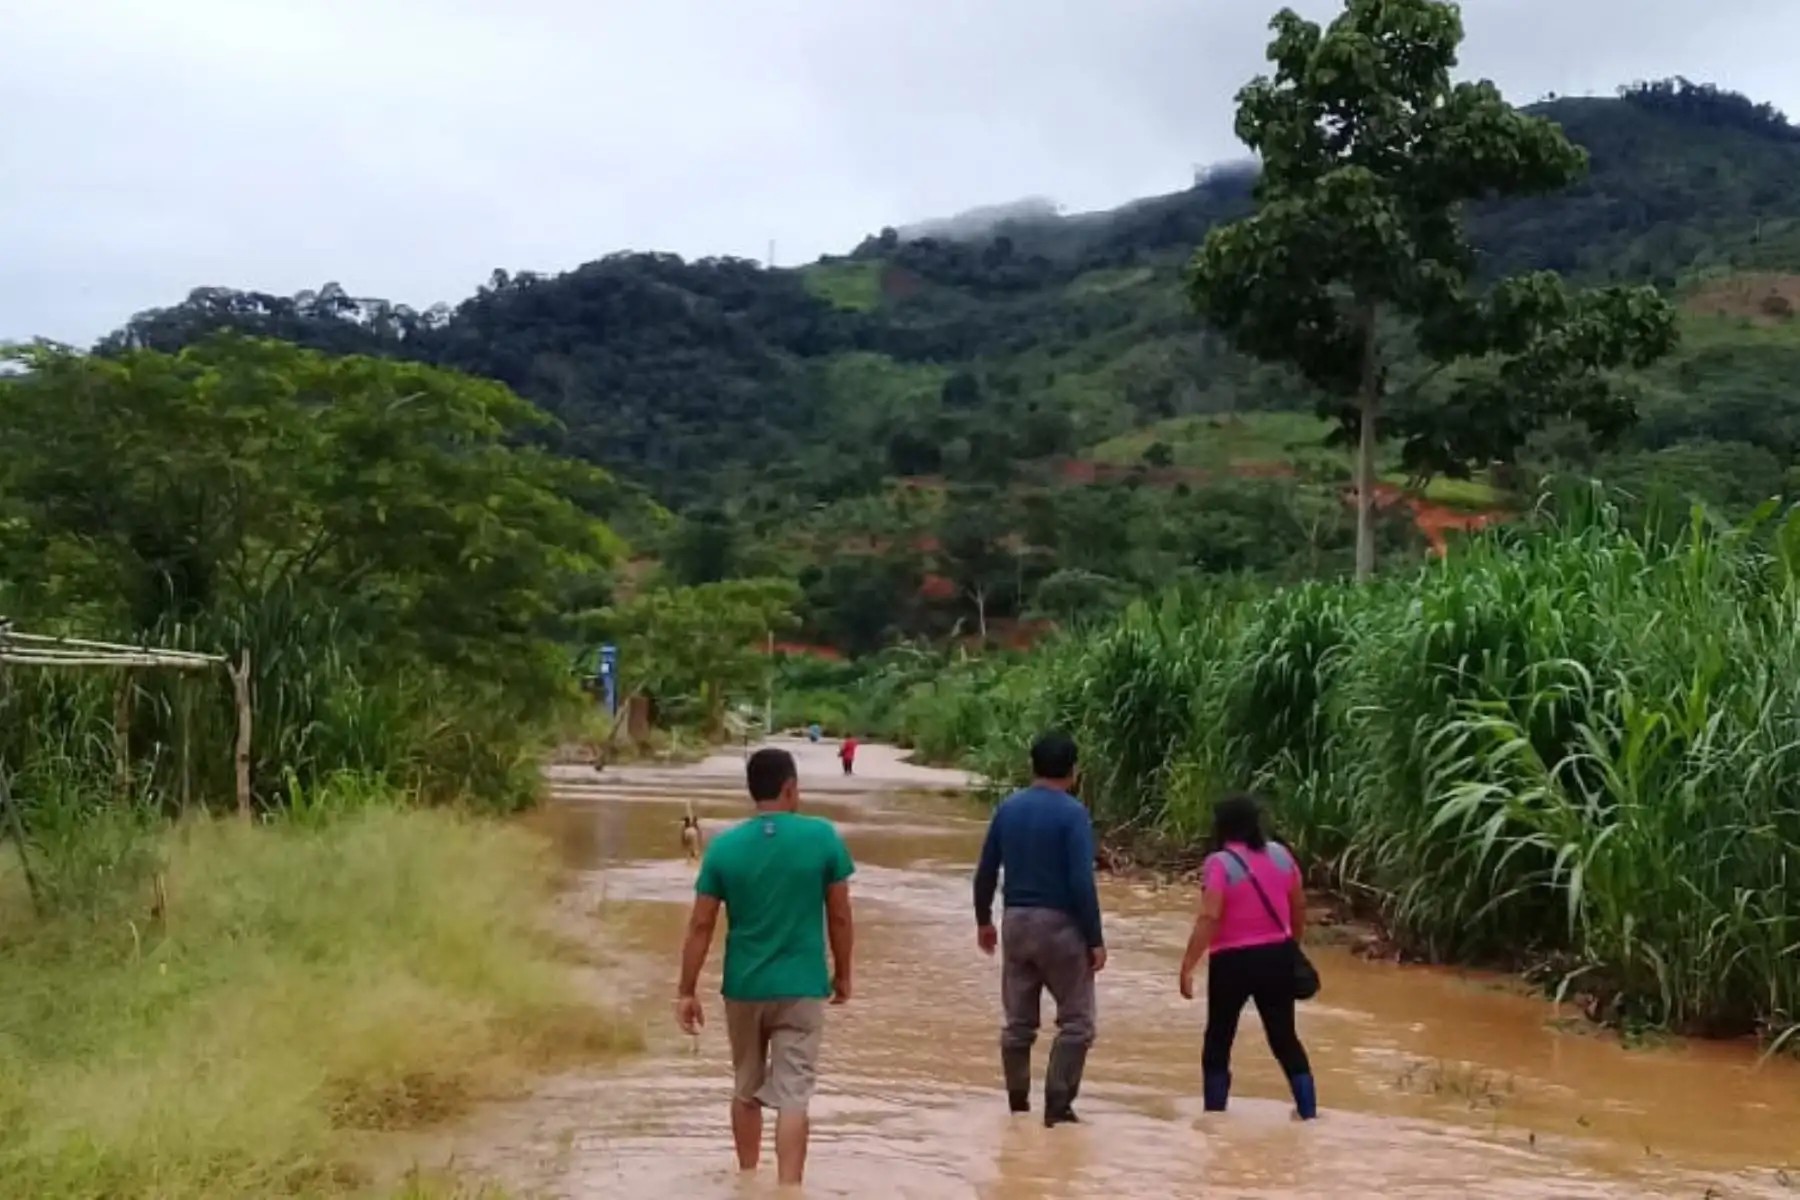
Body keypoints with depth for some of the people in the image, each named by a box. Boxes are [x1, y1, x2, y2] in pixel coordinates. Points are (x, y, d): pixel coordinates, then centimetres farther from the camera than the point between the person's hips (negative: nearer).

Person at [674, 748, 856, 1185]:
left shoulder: (724, 847, -5)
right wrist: (843, 974, 11)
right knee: (792, 1097, -2)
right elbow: (839, 917, -3)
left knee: (746, 1090, 19)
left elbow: (701, 926, -4)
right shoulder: (823, 837, -8)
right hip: (801, 988, -2)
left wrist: (687, 992, 4)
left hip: (744, 987, 2)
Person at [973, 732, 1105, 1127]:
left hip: (1016, 921, 6)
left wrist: (983, 920, 22)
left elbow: (986, 872, 9)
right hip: (1059, 924, -6)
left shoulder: (1008, 808, 6)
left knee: (1018, 1022, 12)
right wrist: (1095, 939, -11)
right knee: (1076, 1021, 5)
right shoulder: (1072, 812, -11)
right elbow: (1081, 882, -16)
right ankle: (1057, 1106, 1)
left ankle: (1018, 1104, 18)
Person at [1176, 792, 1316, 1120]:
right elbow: (1299, 905, 12)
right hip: (1276, 957, 5)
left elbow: (1209, 918, -22)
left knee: (1218, 1040, 11)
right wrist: (1293, 945, 27)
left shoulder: (1220, 863, -14)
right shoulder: (1280, 854, 3)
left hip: (1233, 961, -4)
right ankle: (1309, 1113, 14)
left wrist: (1187, 966, -20)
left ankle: (1214, 1115, 13)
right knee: (1285, 1038, 15)